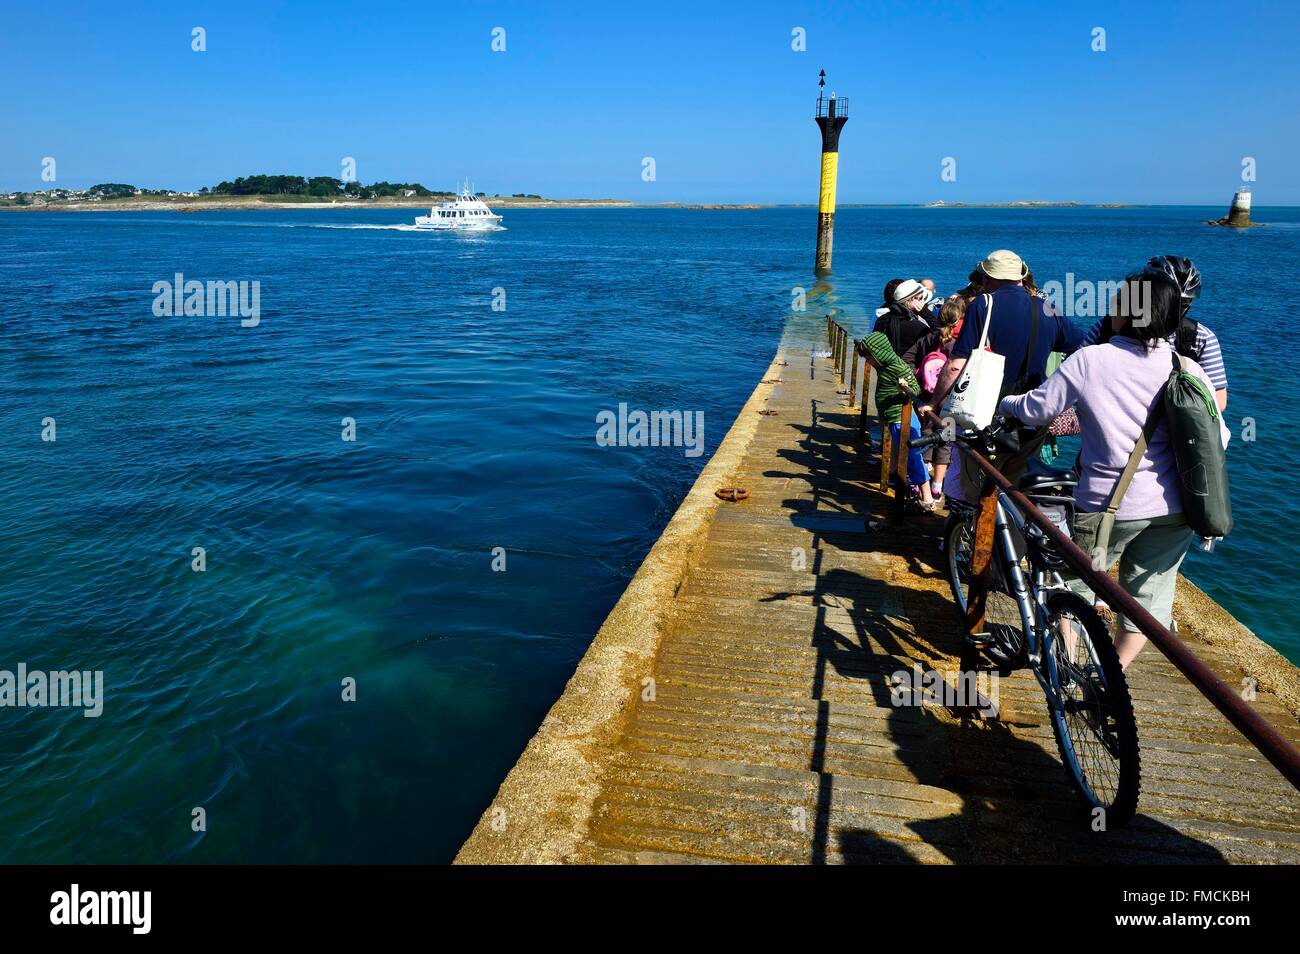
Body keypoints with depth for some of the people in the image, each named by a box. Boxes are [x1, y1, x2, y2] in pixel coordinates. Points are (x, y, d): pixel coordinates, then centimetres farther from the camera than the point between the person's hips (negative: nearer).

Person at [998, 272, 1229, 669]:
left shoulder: (1089, 360, -12)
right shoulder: (1190, 370, -3)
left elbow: (1036, 409, -3)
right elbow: (1218, 437, 1)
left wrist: (1004, 403, 17)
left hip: (1109, 504, -3)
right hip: (1174, 507, 3)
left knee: (1075, 585, 17)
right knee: (1146, 592, 18)